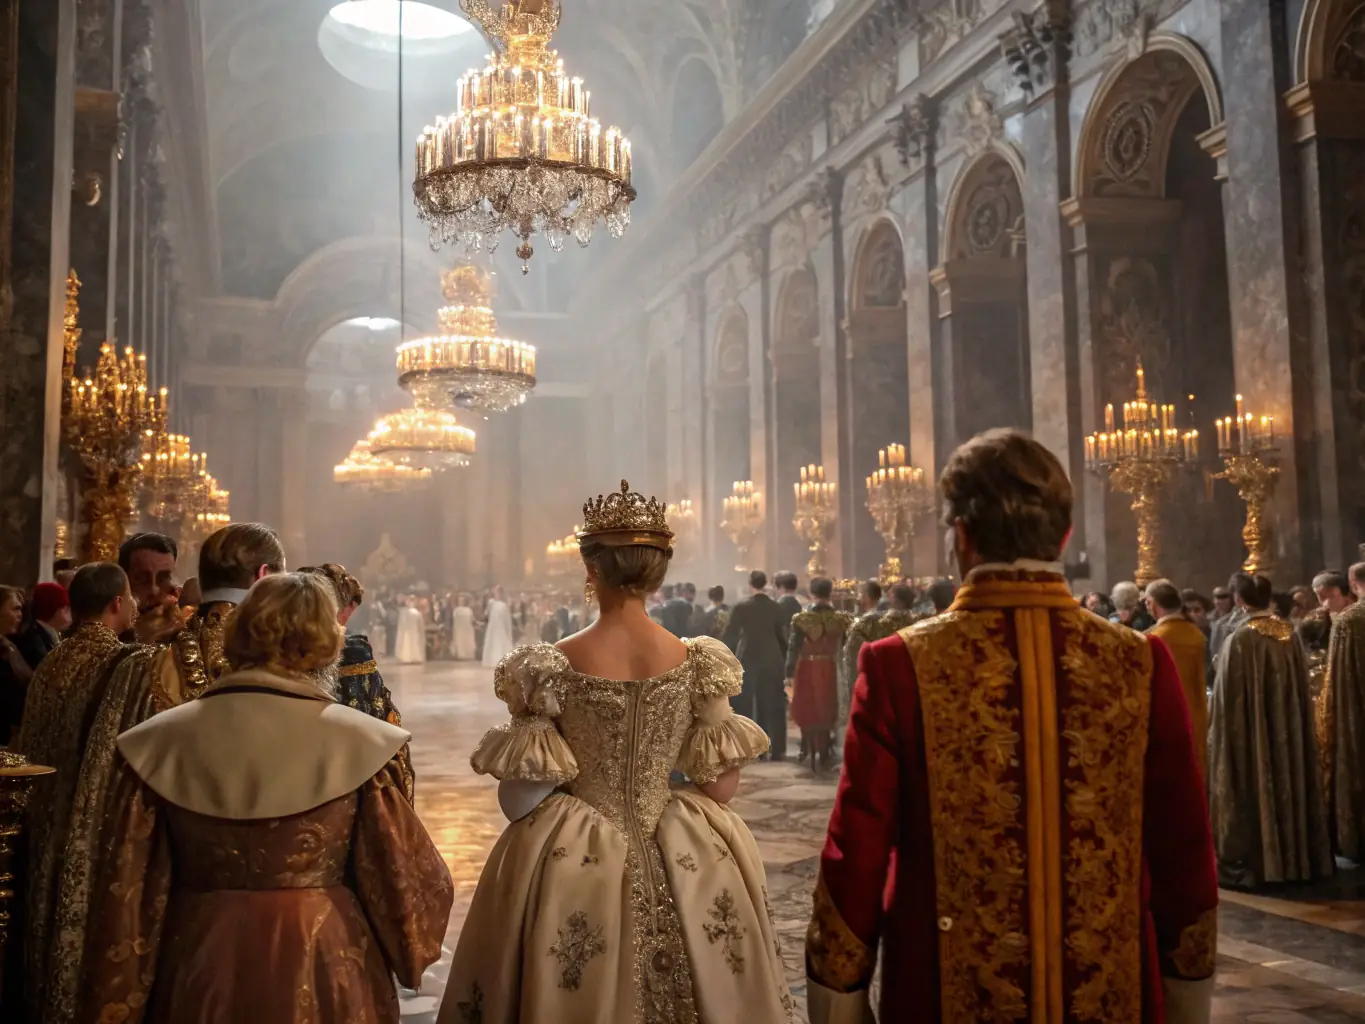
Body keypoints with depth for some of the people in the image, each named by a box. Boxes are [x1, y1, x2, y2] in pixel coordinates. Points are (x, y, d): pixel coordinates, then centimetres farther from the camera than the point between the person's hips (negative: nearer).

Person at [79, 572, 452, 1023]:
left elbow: (128, 894, -3)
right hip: (322, 979, -2)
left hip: (201, 975, 2)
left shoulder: (161, 742, -7)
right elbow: (406, 879, -8)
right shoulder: (360, 743, -14)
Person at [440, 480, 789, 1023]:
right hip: (681, 864, 2)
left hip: (573, 864, -2)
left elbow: (521, 798, -11)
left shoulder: (549, 667, -13)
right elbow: (723, 782, -2)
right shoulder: (696, 661, -7)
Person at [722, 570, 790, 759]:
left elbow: (730, 634, -8)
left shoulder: (742, 606, -7)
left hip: (747, 658, -2)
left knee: (744, 704, 6)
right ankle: (777, 749, 5)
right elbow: (782, 635, 3)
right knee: (771, 704, 8)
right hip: (772, 658, 3)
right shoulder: (775, 607, 1)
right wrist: (783, 660, 9)